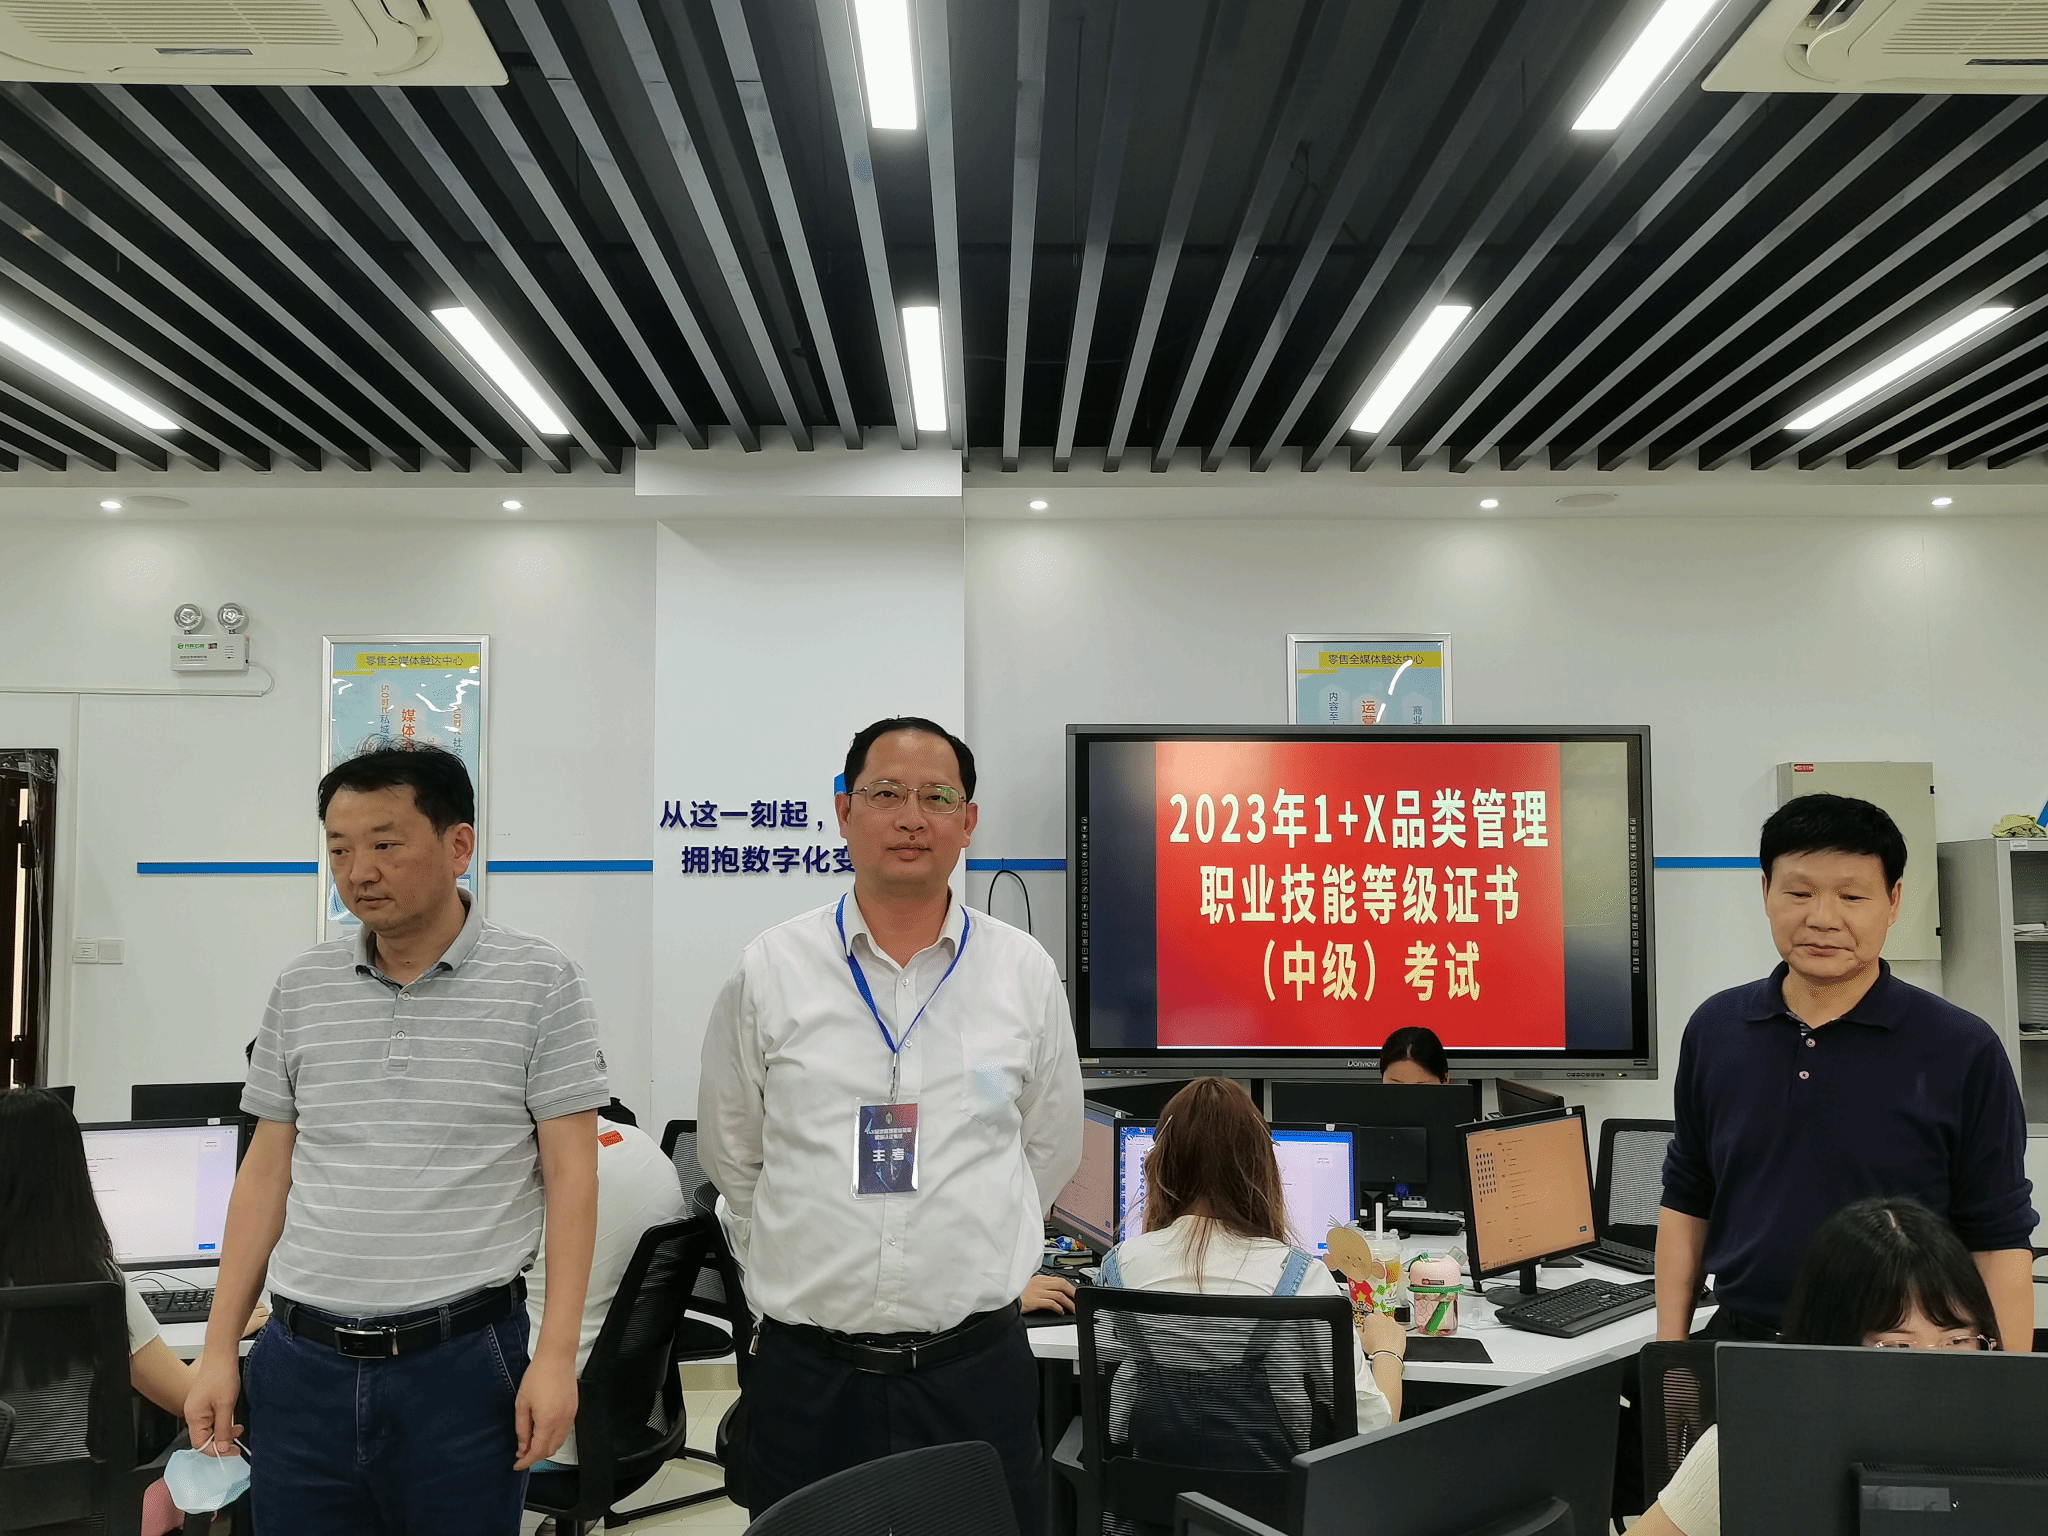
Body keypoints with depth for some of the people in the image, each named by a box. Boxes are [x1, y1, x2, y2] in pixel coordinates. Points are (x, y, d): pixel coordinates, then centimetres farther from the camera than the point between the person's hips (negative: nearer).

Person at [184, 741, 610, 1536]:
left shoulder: (538, 982, -7)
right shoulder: (302, 989, 5)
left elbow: (570, 1176, -7)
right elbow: (266, 1173, 10)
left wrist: (557, 1356, -11)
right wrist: (219, 1350, 8)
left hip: (459, 1360, -3)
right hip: (304, 1364, 4)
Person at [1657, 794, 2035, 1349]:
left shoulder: (1964, 1052, -8)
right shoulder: (1714, 1030, 1)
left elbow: (2000, 1241, -6)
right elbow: (1686, 1203, 7)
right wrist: (1669, 1357, 4)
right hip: (1737, 1343, 2)